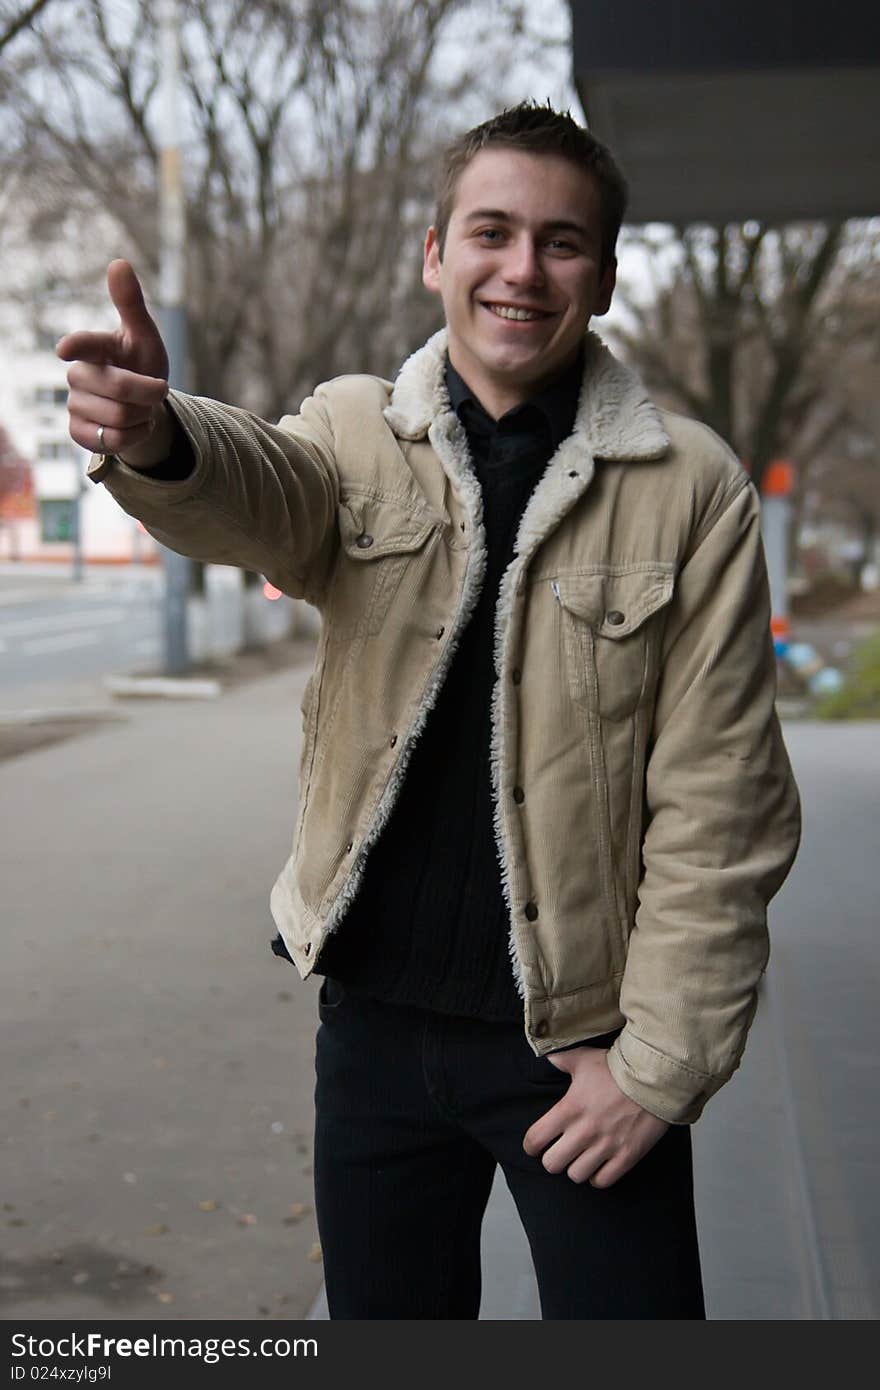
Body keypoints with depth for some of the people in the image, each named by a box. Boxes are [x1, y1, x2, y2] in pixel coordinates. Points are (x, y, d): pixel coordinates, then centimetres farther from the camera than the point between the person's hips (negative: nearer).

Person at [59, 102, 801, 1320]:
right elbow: (255, 495, -23)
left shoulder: (690, 487, -6)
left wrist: (661, 1061, -10)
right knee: (386, 1315, 18)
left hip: (577, 1036, -2)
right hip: (376, 1015, 3)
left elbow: (720, 807, -8)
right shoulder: (357, 434, 1)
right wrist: (158, 439, -46)